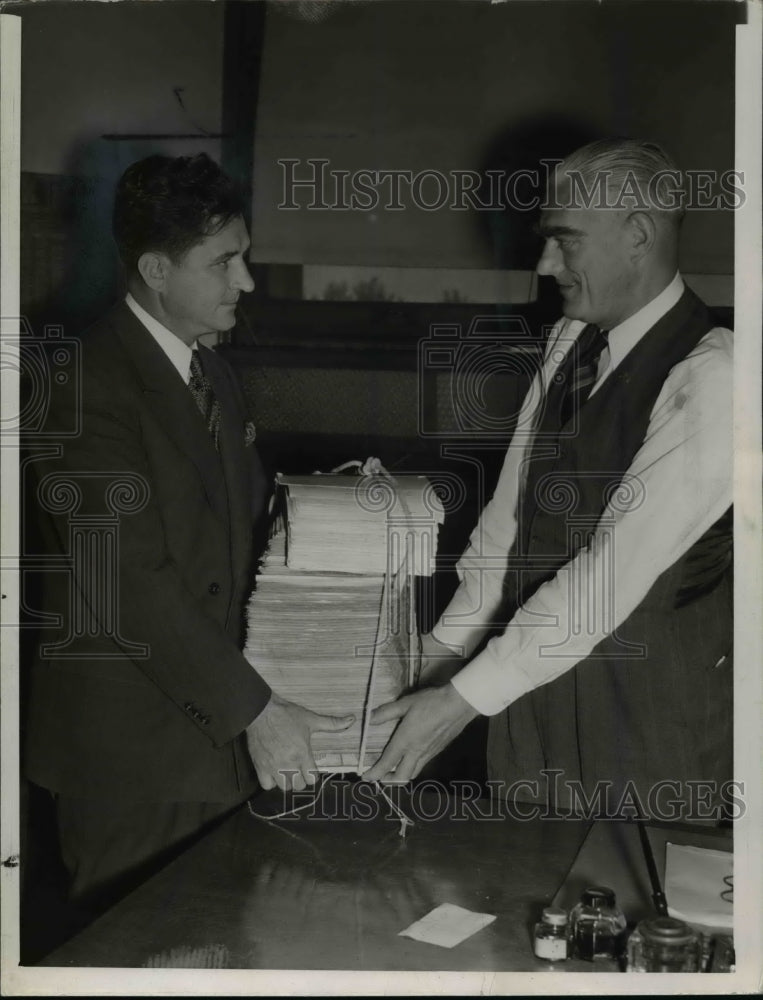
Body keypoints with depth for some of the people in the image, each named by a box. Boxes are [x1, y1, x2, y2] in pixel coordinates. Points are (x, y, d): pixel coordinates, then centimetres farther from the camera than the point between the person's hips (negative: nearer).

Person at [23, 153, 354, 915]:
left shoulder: (213, 375, 11)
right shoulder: (89, 385, -18)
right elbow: (133, 581, -23)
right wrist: (255, 711, -21)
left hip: (213, 730, 7)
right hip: (131, 747, -7)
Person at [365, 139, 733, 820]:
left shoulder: (709, 378, -20)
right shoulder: (571, 343, 5)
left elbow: (614, 569, -25)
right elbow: (510, 510, 7)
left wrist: (466, 698, -22)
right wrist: (448, 644, 1)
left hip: (647, 722, -6)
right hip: (534, 678, 7)